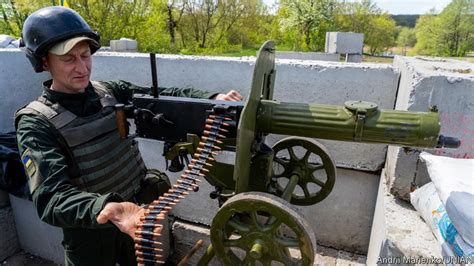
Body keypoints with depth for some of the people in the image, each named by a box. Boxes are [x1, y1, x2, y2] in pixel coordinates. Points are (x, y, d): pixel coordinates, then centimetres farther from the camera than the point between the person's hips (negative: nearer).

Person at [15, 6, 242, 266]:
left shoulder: (111, 93, -3)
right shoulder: (36, 122, -17)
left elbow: (162, 96, -8)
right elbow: (51, 197, -28)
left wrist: (213, 98, -25)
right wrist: (106, 209, -47)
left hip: (137, 214, 4)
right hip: (89, 234, -3)